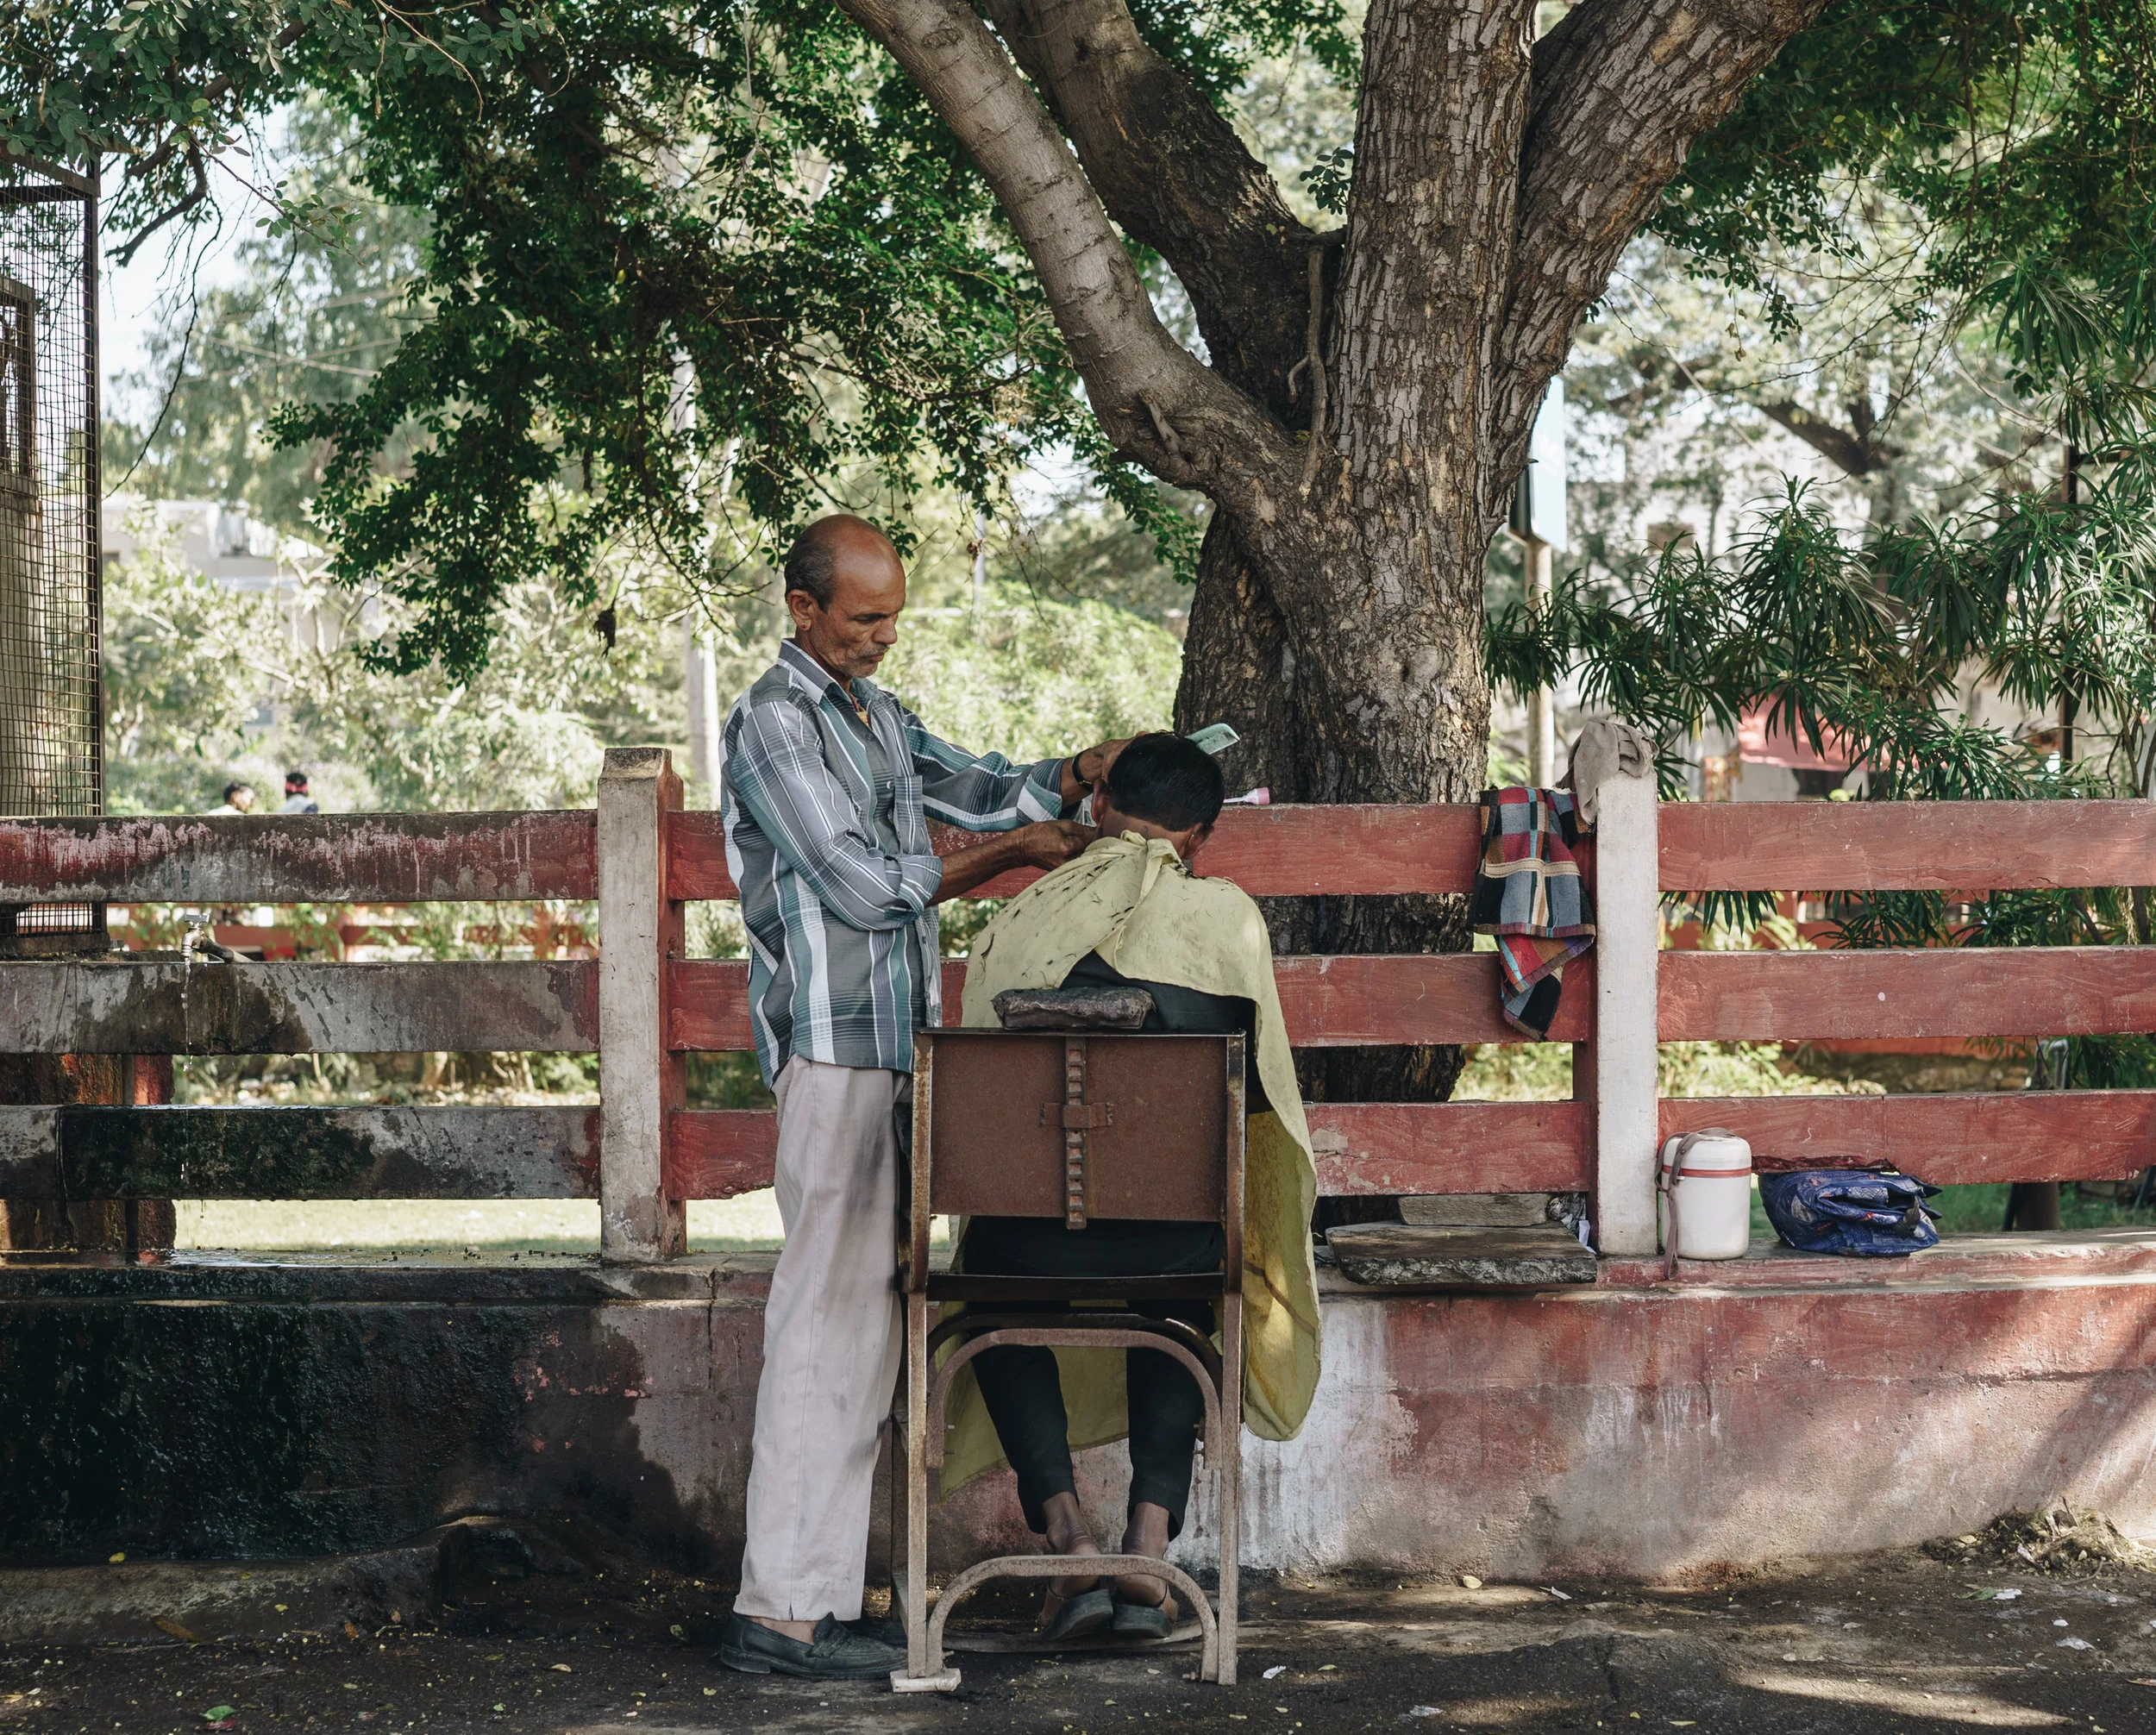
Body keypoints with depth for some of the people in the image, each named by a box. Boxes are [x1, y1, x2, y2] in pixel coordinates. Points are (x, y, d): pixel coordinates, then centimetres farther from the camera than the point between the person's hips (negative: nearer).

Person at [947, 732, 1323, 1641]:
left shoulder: (1021, 922, 1)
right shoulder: (1230, 918, 1)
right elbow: (1263, 1086, 10)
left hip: (1037, 1235, -1)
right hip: (1181, 1239, 1)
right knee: (1176, 1319, 36)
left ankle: (1064, 1529, 14)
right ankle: (1149, 1549, 17)